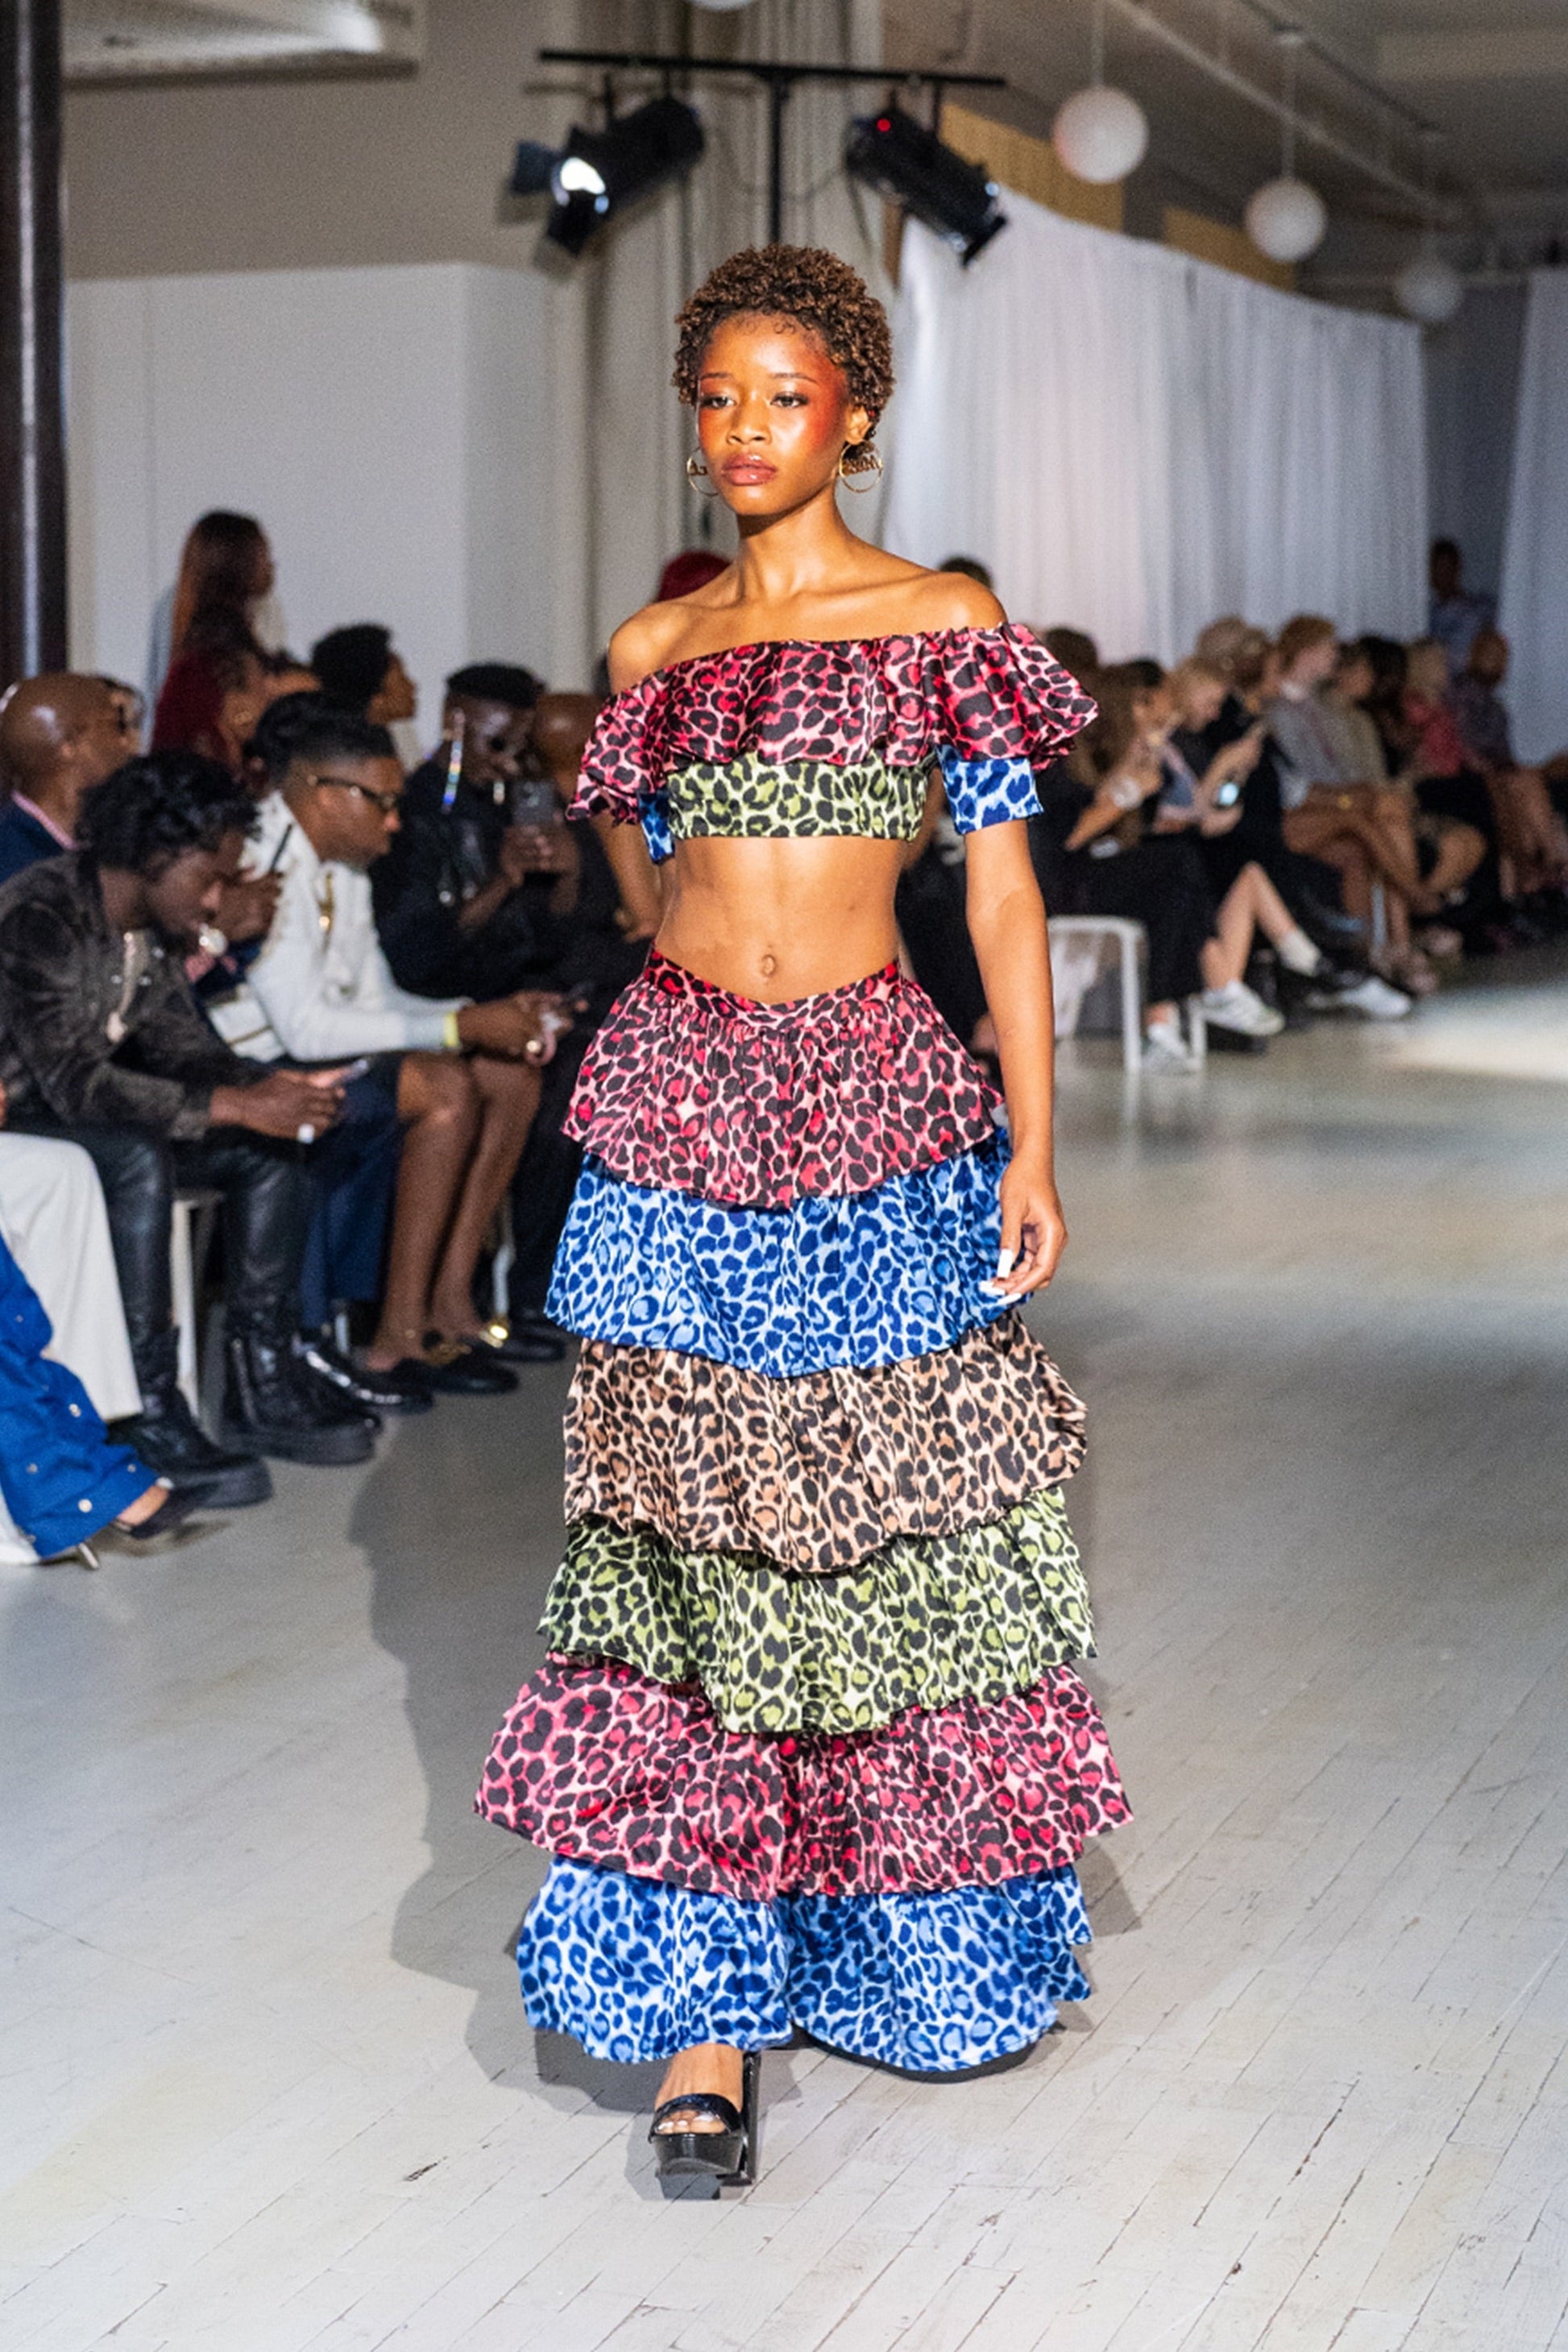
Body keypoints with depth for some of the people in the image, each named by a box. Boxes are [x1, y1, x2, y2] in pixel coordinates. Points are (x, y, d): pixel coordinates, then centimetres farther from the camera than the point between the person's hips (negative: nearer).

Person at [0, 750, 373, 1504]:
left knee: (270, 1148, -3)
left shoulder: (153, 926, 2)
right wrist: (234, 1105, -33)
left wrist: (263, 1088, -12)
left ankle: (262, 1386, -2)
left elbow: (179, 1040, 9)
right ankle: (149, 1415, -29)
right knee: (136, 1159, -36)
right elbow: (74, 1083, -32)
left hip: (74, 1107, 9)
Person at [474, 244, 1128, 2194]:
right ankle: (707, 2012, 4)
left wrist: (1033, 1142, -5)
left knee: (902, 1529, 3)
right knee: (690, 1534, -1)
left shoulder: (945, 623, 3)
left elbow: (1002, 892, 1)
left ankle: (934, 1941, 25)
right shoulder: (651, 647, 11)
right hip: (677, 1103, 2)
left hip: (877, 1114, -2)